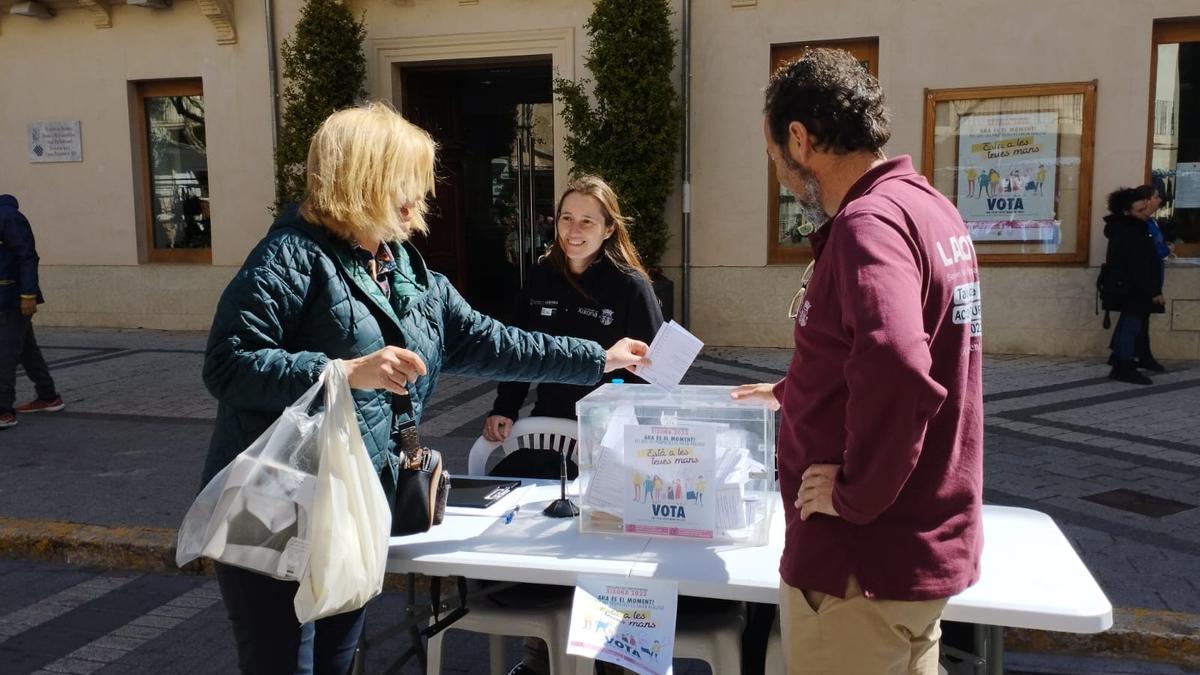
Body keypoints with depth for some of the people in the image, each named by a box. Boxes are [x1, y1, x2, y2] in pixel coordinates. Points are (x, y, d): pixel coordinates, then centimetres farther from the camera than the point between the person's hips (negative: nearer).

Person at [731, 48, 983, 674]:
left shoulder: (869, 222, -22)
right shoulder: (925, 205, 9)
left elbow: (896, 372, -39)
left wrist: (854, 495, -25)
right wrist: (792, 393, 32)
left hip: (865, 554, -9)